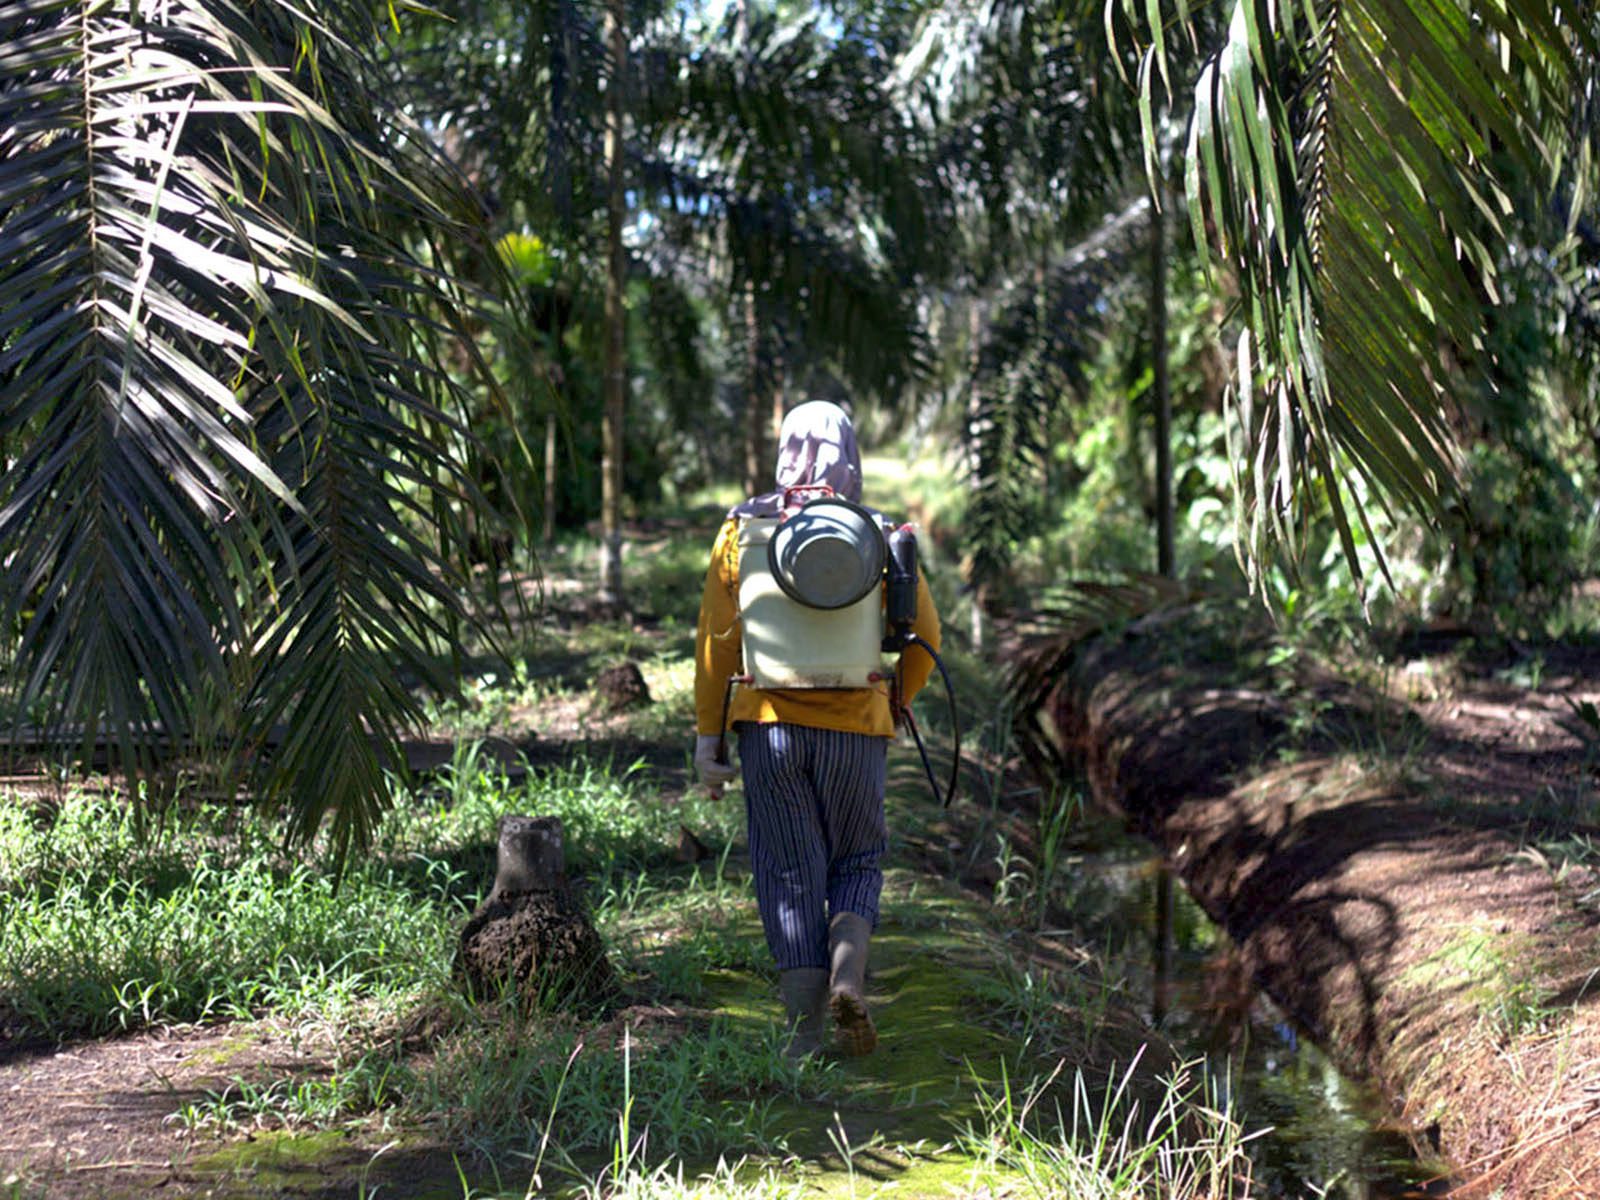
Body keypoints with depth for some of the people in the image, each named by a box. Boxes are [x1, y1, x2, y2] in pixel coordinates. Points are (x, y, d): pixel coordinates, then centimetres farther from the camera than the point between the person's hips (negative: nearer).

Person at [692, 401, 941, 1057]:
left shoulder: (743, 529, 1)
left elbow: (716, 638, -3)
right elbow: (924, 638, 2)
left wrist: (707, 732, 1)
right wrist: (892, 706, 18)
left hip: (771, 724, 0)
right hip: (856, 726, 0)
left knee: (790, 875, 8)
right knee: (858, 862, 18)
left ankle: (806, 1031, 6)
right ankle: (848, 973, -8)